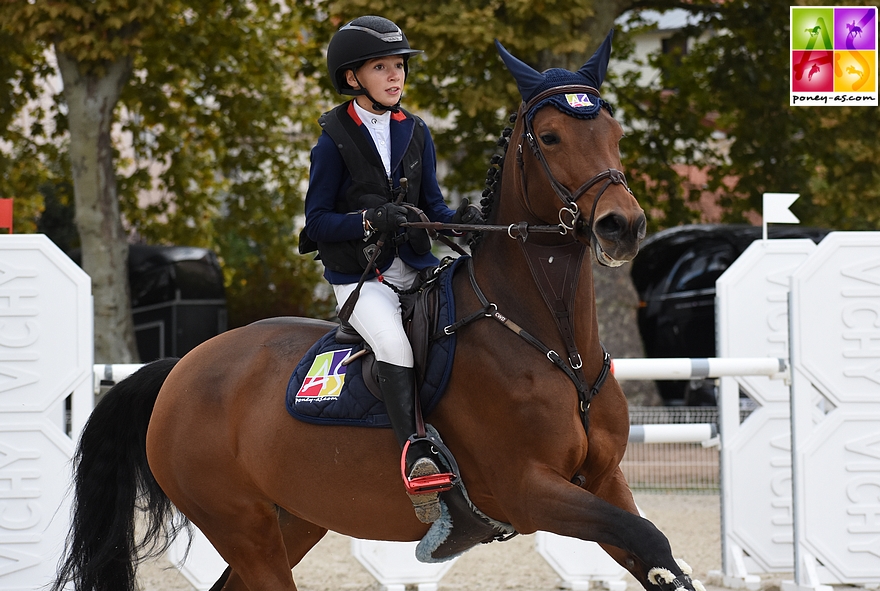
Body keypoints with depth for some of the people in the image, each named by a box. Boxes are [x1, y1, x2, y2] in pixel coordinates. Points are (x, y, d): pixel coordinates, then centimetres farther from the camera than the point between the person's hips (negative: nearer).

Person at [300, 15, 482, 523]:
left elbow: (432, 206, 12)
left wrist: (459, 219, -11)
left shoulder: (416, 133, 10)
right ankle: (417, 463, -42)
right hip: (360, 277, -5)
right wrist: (369, 221, -21)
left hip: (416, 269, 5)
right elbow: (317, 221, -5)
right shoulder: (336, 139, -4)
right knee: (395, 342, -32)